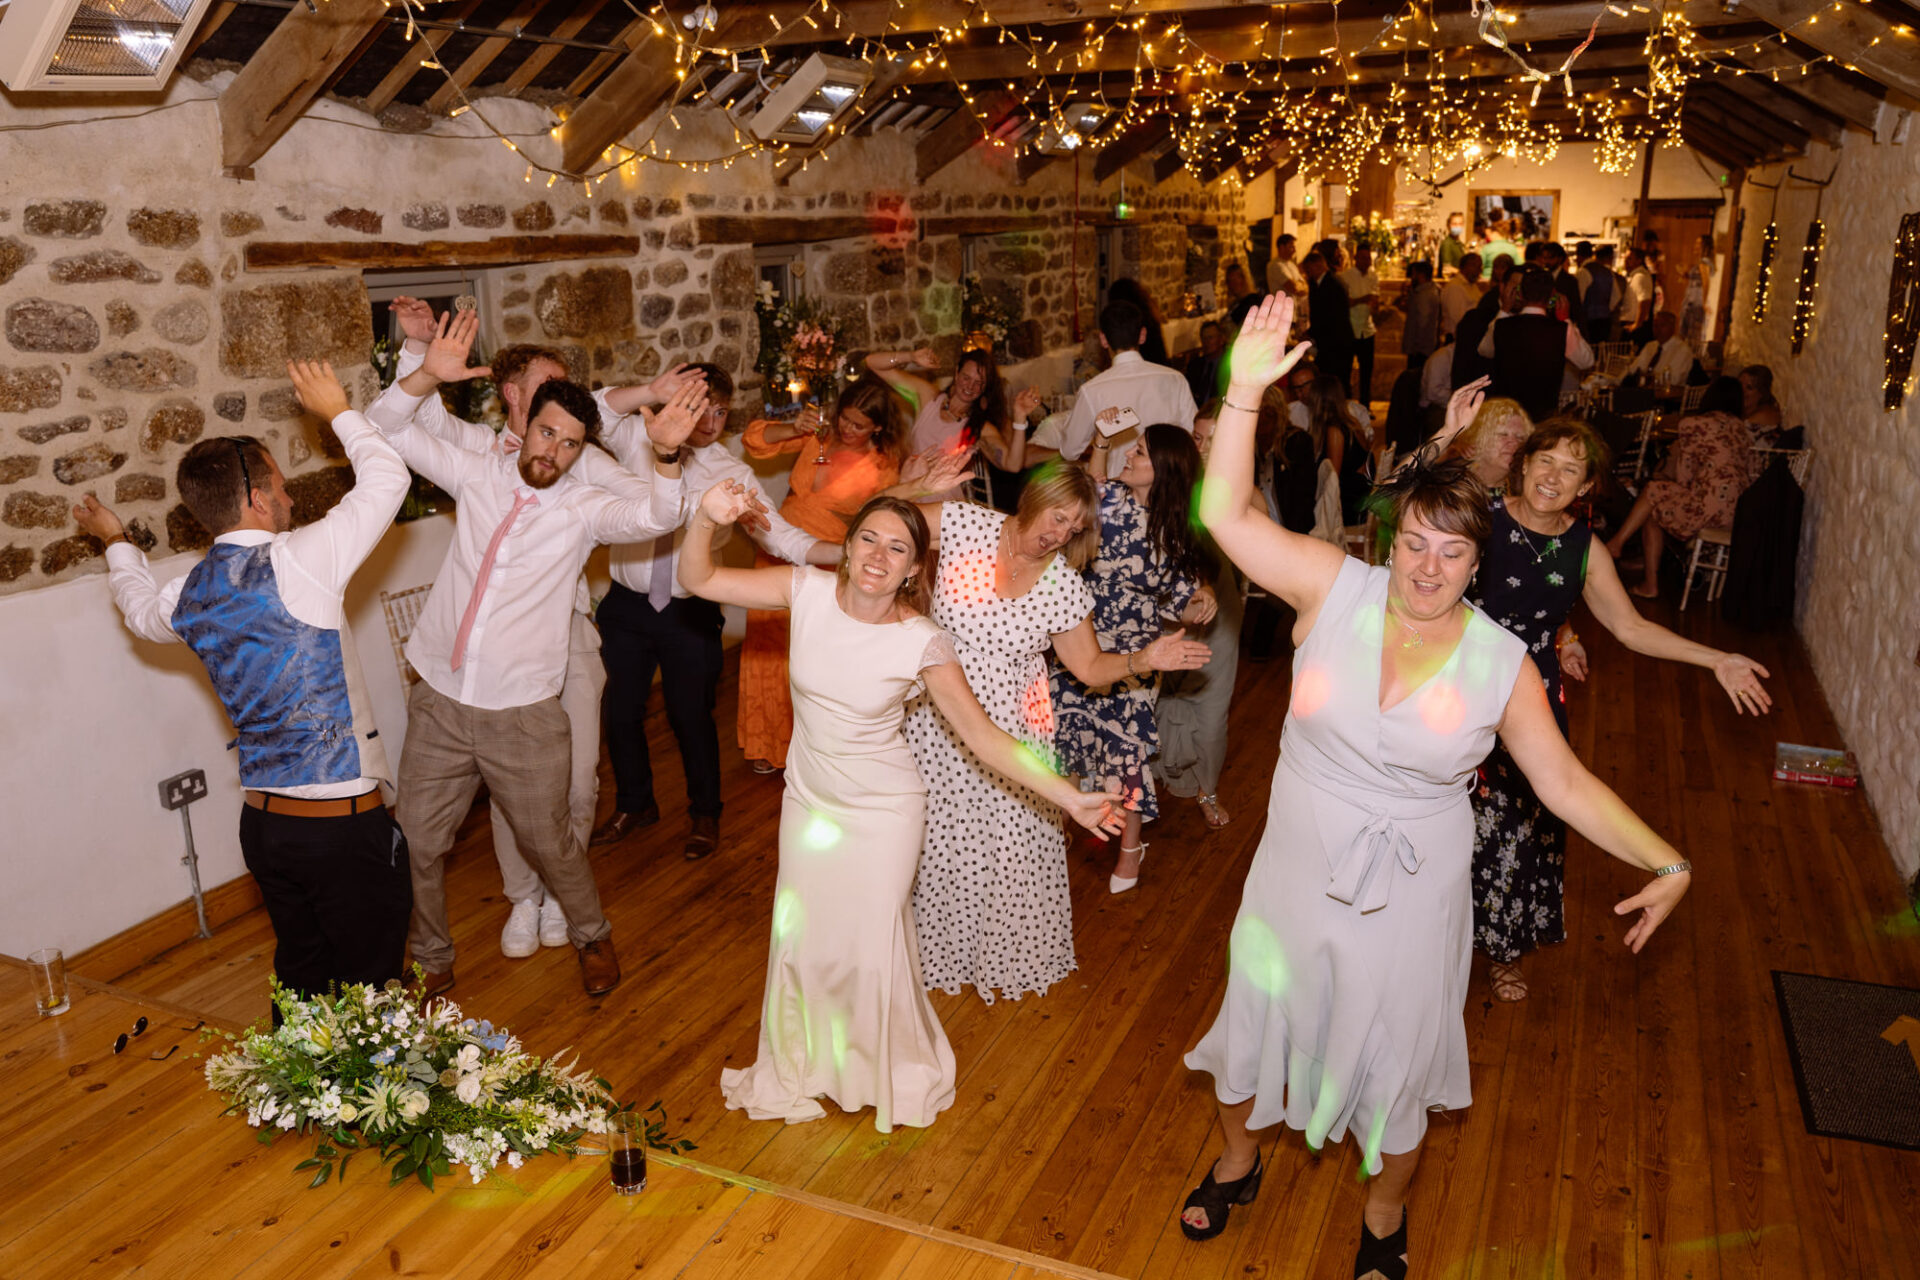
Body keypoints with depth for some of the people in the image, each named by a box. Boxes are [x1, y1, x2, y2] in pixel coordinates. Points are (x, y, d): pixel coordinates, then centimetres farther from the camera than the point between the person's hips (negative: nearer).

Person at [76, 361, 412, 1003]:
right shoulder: (295, 563, -17)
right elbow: (387, 476, -9)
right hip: (343, 825, -7)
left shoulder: (188, 595, 5)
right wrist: (338, 411, 7)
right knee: (367, 991, 5)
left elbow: (142, 611, 31)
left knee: (300, 979, 22)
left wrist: (116, 543, 49)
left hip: (263, 822, 7)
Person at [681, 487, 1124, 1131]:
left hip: (883, 812, -3)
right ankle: (801, 1070, 43)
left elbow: (982, 735, -17)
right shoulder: (810, 591, -15)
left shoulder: (922, 643, -22)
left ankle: (897, 1072, 39)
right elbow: (698, 581, -14)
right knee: (802, 940, 14)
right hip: (810, 799, 3)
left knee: (871, 948, 6)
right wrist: (707, 520, -36)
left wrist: (1072, 797, -22)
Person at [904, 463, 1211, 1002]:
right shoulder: (965, 525, -12)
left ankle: (1011, 952, 34)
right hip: (938, 719, 0)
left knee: (1013, 841, 8)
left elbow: (1089, 666, 1)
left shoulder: (1065, 586, -8)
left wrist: (1143, 660, -15)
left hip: (1011, 726, 0)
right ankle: (941, 944, 38)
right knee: (940, 835, 13)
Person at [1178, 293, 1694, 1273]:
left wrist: (1667, 863, -13)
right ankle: (1237, 1161, 52)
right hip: (1299, 867, 1)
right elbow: (1225, 512, -23)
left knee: (1395, 1055, 18)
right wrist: (1245, 389, -33)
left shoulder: (1499, 662, -13)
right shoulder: (1336, 588, -15)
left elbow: (1565, 781, -5)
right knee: (1256, 1016, 20)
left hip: (1411, 891, 0)